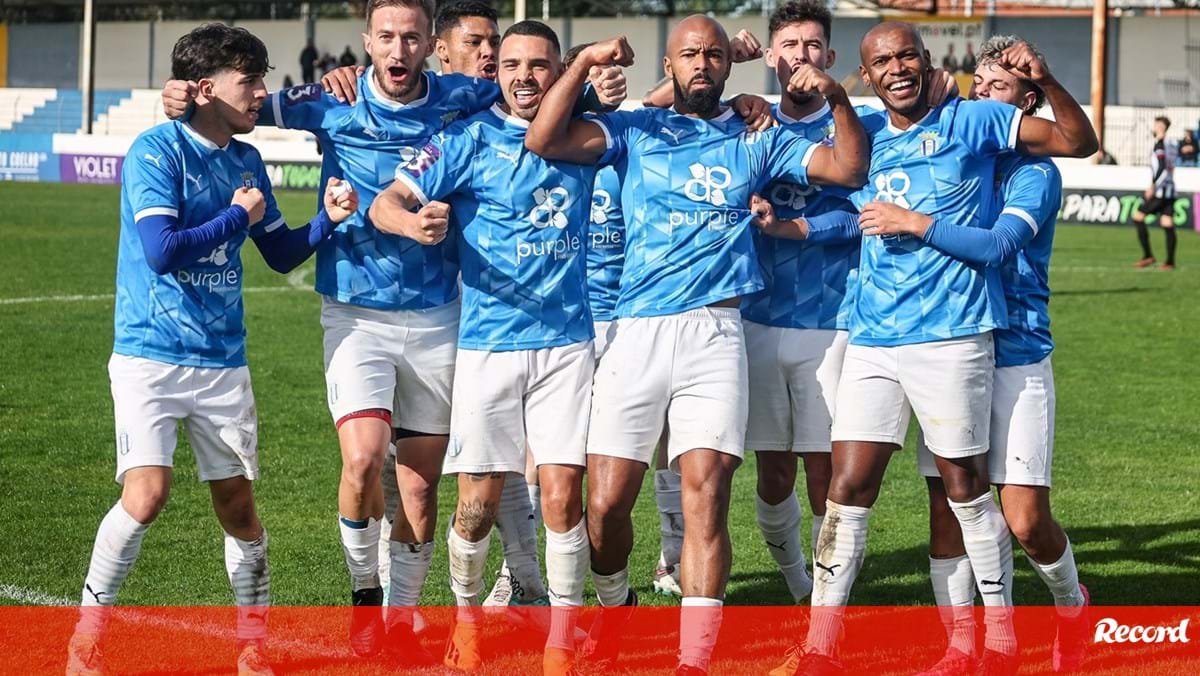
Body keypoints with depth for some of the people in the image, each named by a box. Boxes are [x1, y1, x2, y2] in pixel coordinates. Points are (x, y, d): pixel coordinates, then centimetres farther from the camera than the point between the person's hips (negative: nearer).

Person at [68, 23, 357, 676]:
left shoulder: (246, 161, 9)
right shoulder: (156, 150, -11)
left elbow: (281, 254, 17)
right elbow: (161, 251, -21)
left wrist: (327, 219, -1)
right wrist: (237, 217, -9)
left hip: (222, 362, 6)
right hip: (150, 355, -6)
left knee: (239, 505, 7)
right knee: (146, 494, -18)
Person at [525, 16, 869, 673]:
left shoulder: (757, 140, 16)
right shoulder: (633, 130, 13)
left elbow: (848, 168, 10)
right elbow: (543, 140, -1)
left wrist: (838, 99, -5)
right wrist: (584, 63, -8)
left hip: (714, 334, 0)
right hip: (636, 330, 0)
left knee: (705, 496, -12)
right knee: (605, 502, -2)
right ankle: (615, 602, 29)